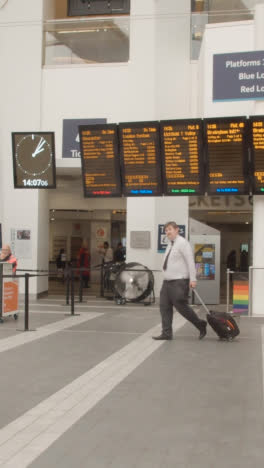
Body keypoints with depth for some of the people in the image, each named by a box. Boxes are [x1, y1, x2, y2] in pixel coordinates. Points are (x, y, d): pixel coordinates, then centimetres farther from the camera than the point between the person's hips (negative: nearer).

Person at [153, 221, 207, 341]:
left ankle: (200, 325, 12)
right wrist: (166, 278, 19)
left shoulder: (182, 243, -9)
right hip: (167, 281, 9)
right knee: (164, 306, 3)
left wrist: (193, 279, -20)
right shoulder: (170, 244, 17)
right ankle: (167, 333, 8)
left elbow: (190, 261, -15)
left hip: (179, 281, -9)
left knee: (181, 306, -7)